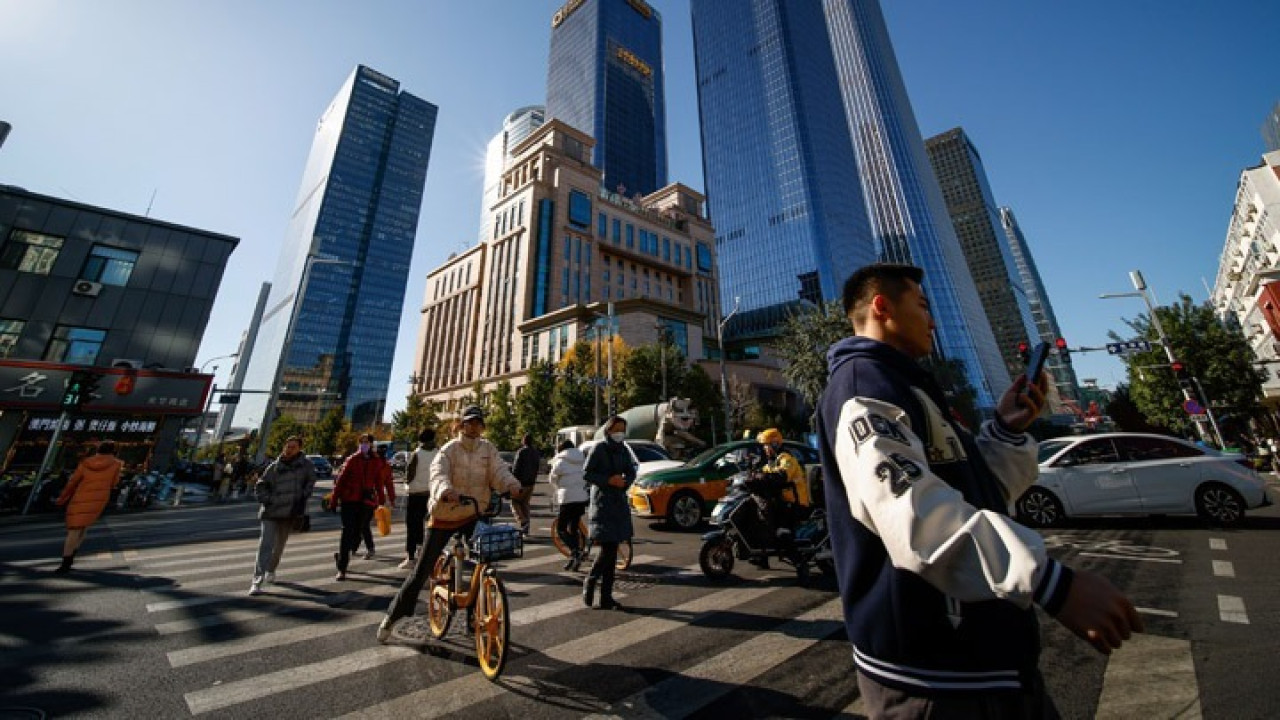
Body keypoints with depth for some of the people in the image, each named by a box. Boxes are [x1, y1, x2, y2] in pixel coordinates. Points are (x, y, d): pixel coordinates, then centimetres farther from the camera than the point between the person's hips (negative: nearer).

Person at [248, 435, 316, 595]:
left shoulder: (306, 465, -2)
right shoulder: (275, 466, 0)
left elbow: (310, 482, 4)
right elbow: (259, 486, 7)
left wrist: (302, 498, -6)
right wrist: (267, 501, -6)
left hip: (291, 512, 1)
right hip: (271, 511, 0)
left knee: (279, 545, 15)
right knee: (265, 545, -8)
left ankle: (271, 571, 38)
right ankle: (257, 581, -4)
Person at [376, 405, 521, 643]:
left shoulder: (488, 449, -3)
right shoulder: (448, 450, -12)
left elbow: (499, 470, -16)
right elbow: (439, 474, -30)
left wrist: (511, 484, -39)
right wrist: (446, 490, -52)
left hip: (474, 515, 2)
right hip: (445, 515, -2)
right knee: (421, 571, 7)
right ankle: (391, 617, 29)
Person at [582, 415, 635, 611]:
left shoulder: (623, 450, 8)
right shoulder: (599, 448, -8)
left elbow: (631, 472, 16)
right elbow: (586, 474, -9)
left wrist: (624, 482, -5)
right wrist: (609, 480, -18)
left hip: (619, 503, 5)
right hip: (602, 503, -5)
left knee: (612, 551, 8)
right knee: (607, 549, -9)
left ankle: (606, 597, 19)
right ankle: (589, 582, 18)